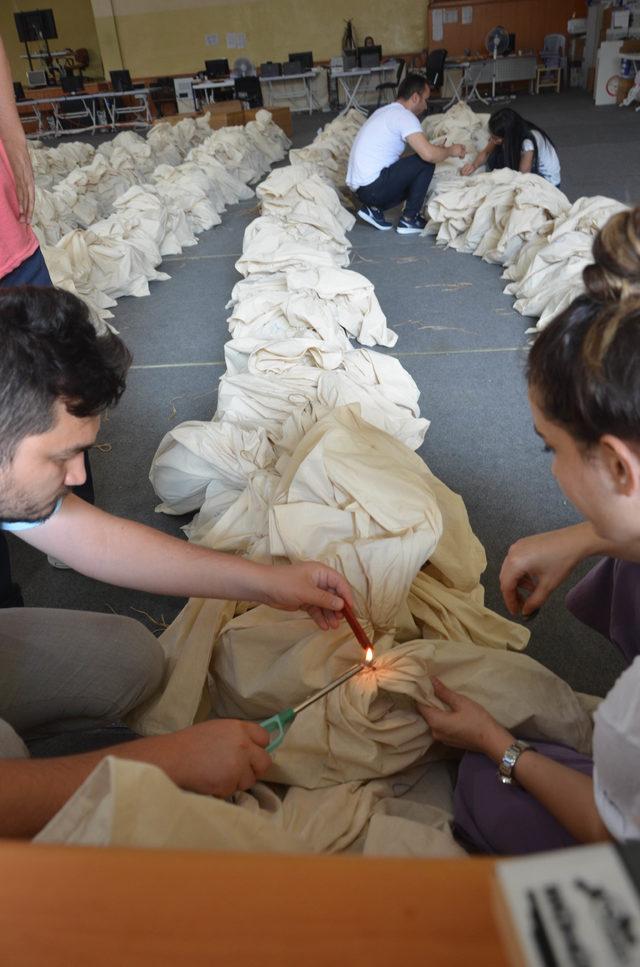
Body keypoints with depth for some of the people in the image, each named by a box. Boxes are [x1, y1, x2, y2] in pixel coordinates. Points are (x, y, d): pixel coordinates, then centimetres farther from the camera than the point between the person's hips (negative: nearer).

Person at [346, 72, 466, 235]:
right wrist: (450, 151, 0)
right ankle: (409, 220, 1)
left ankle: (374, 208, 10)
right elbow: (428, 154, -21)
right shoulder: (404, 115, -10)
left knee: (415, 178, 24)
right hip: (373, 188, -9)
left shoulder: (386, 111, 20)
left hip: (359, 187, 9)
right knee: (426, 163, -5)